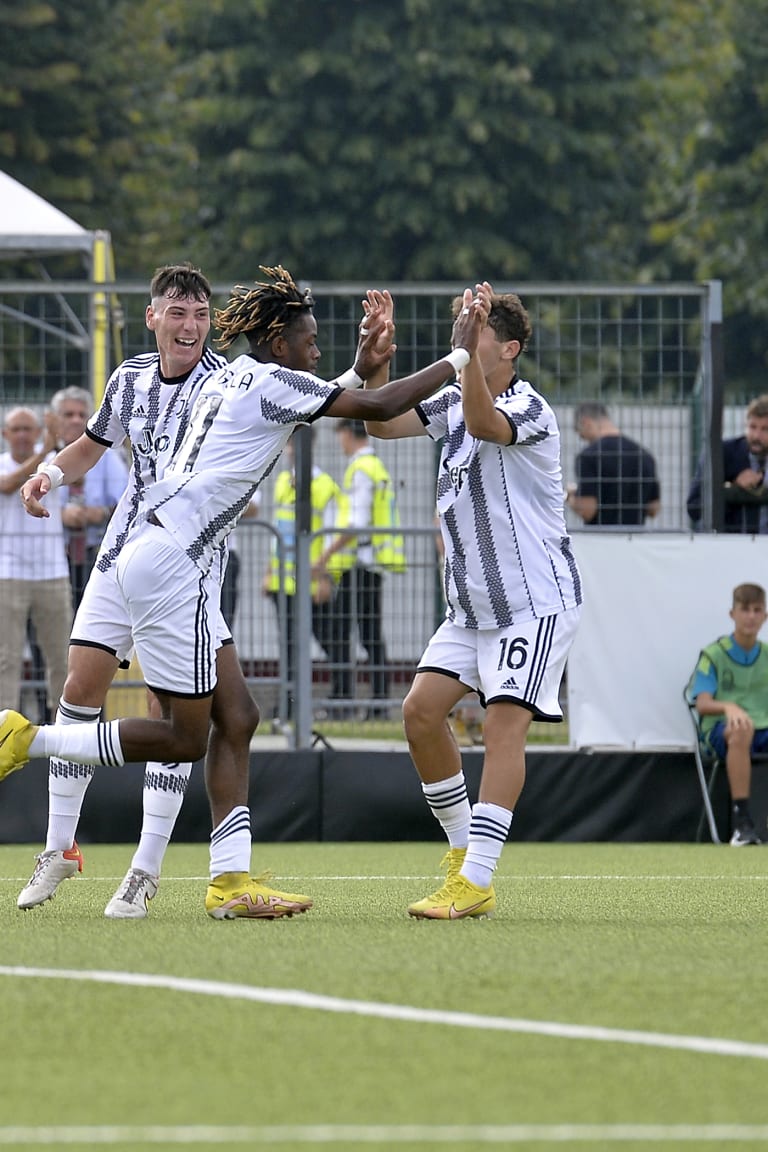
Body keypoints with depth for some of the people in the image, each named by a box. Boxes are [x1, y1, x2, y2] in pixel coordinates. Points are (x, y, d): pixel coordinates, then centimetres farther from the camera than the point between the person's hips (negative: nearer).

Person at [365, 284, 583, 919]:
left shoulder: (529, 408, -17)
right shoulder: (454, 400, 9)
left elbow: (485, 423, -38)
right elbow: (383, 424, 3)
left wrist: (468, 347, -47)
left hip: (536, 599, -8)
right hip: (471, 603, 8)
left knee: (504, 722, -16)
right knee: (421, 710, -1)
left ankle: (476, 882, -20)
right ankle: (463, 845, 15)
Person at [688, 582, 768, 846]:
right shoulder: (714, 654, 2)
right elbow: (703, 704, -9)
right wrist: (729, 707, -32)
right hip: (720, 728, -3)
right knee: (741, 731, -42)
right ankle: (742, 822, -44)